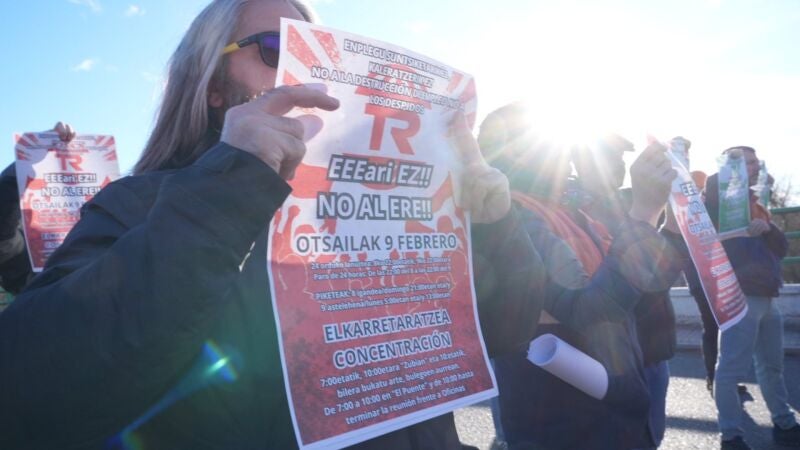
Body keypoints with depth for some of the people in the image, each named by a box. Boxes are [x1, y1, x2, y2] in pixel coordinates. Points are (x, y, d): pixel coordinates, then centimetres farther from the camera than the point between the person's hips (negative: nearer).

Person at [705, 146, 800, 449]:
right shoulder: (722, 200, 0)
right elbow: (710, 186, -25)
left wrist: (767, 229, -8)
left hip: (765, 297, 9)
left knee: (772, 366, 18)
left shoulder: (756, 206, 22)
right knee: (731, 368, -7)